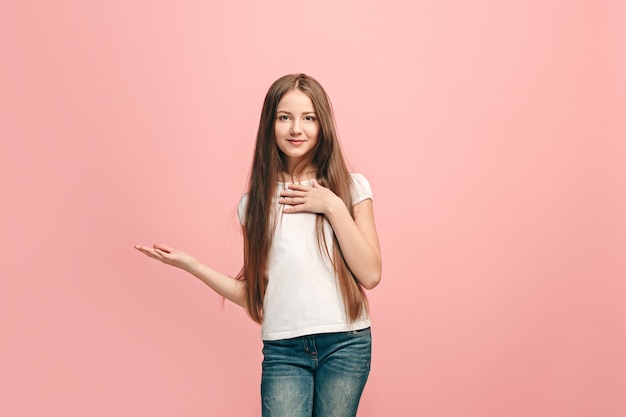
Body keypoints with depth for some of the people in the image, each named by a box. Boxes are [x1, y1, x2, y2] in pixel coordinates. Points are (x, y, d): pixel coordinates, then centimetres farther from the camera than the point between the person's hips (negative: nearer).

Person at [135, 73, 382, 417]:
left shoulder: (350, 187, 3)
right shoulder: (255, 203, 7)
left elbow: (370, 275, -5)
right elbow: (252, 293, 8)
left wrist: (333, 206, -10)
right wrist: (190, 265, 0)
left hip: (344, 345, 0)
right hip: (283, 350, 1)